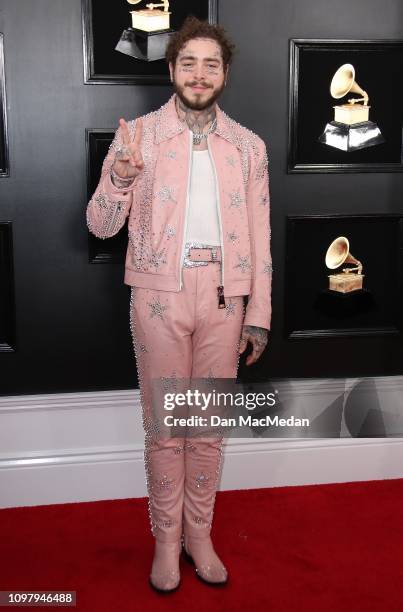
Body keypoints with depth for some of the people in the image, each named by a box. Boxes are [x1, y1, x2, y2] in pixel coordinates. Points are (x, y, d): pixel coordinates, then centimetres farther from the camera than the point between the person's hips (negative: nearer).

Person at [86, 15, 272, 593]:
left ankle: (199, 534, 26)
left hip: (223, 296, 2)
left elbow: (259, 237, 8)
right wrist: (121, 175, -21)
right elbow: (101, 225, -1)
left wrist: (258, 315, 3)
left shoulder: (248, 146, 8)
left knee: (210, 425, 10)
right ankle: (167, 538, 23)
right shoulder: (136, 134, 1)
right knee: (163, 425, 6)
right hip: (159, 294, -2)